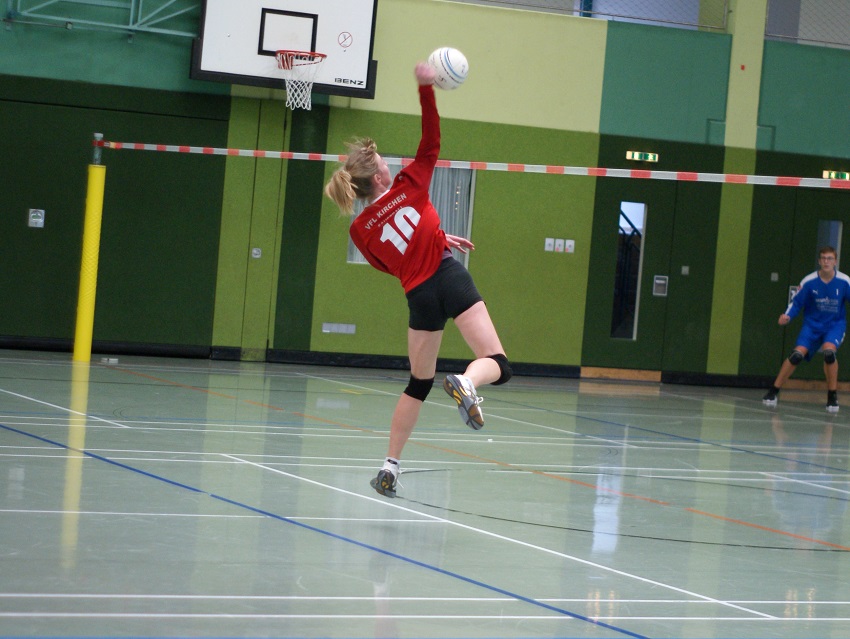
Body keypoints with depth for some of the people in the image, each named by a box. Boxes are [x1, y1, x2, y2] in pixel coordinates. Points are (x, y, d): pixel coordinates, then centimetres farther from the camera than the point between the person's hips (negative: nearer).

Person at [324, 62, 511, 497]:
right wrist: (426, 88, -2)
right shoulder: (408, 187, 0)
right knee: (497, 363, -6)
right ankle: (466, 383, -42)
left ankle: (389, 467, 16)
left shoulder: (360, 231, 6)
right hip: (449, 277, -3)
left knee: (418, 384, 18)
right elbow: (431, 142, 4)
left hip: (419, 295, 3)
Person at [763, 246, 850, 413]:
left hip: (835, 325, -1)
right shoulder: (809, 282, -12)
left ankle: (832, 396, -10)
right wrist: (787, 316, -20)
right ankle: (773, 391, -2)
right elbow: (796, 302, -3)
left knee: (829, 351, -29)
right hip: (812, 324, 1)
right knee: (798, 354, -17)